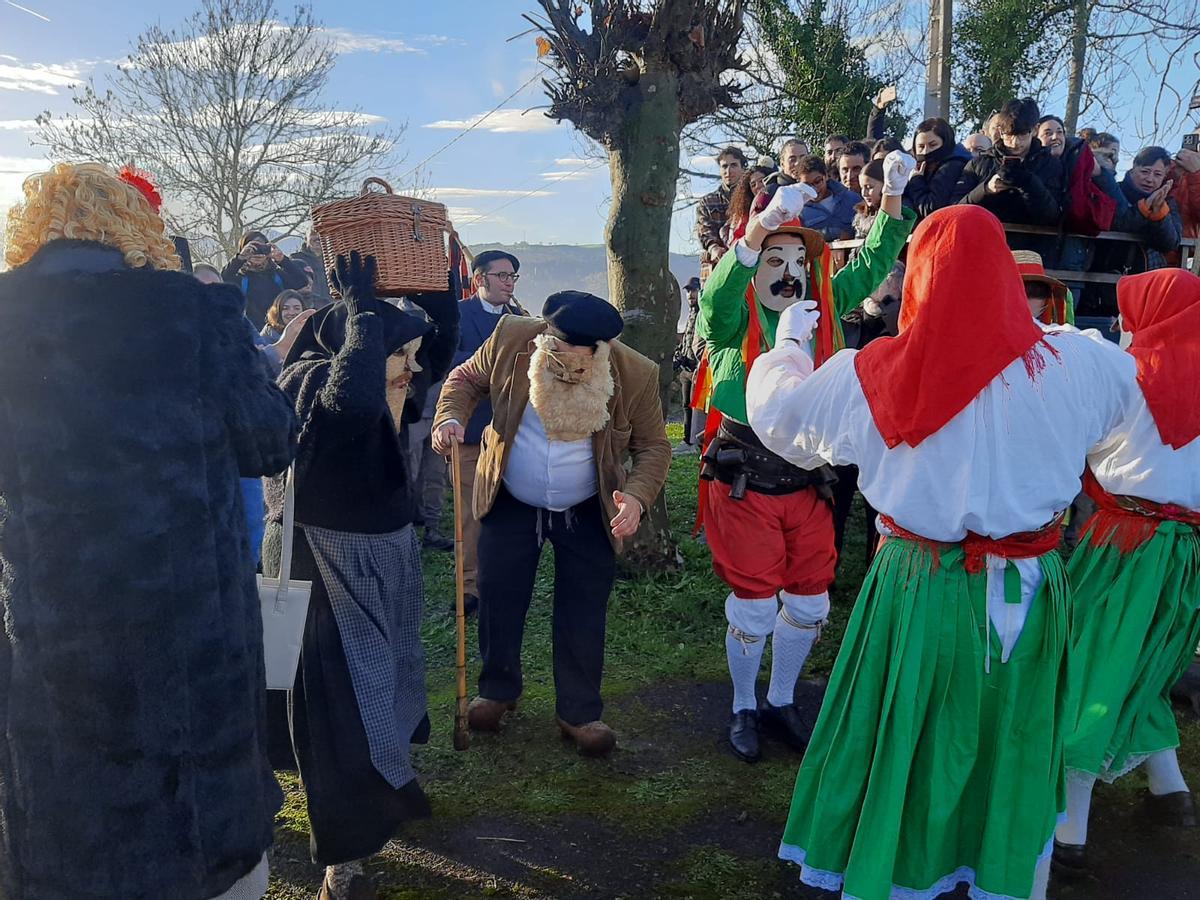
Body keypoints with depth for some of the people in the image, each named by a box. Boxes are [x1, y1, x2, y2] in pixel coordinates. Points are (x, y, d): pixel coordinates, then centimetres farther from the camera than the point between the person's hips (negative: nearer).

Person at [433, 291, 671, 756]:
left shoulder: (636, 374, -22)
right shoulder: (511, 337, -19)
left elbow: (653, 446, -10)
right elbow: (466, 378, -2)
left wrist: (637, 495, -28)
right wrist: (450, 418, -22)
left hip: (588, 513, -1)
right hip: (510, 504, 2)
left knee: (583, 613, 5)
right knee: (498, 599, 10)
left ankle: (580, 711, 23)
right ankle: (497, 689, 34)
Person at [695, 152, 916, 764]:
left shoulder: (822, 309, 6)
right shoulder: (733, 319, -8)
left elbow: (871, 264, 10)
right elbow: (721, 288, -29)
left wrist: (893, 195, -2)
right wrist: (766, 220, -43)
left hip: (808, 479, 5)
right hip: (745, 482, -4)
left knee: (809, 602, 13)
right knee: (754, 605, 7)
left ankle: (781, 701, 36)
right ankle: (743, 708, 30)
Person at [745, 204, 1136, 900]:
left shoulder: (872, 375, -13)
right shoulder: (1068, 363, -11)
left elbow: (776, 410, 3)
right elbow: (1121, 383, 13)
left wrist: (790, 339, 20)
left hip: (921, 585, -1)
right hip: (1028, 588, 1)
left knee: (902, 745, 17)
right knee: (1013, 748, 21)